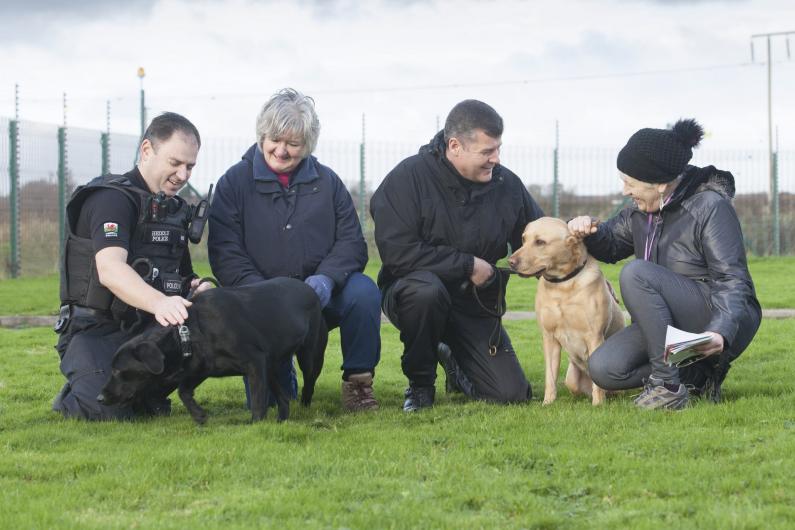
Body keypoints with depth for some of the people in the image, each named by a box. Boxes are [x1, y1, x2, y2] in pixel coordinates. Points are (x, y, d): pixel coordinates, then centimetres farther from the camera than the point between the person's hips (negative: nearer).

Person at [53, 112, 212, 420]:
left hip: (146, 331, 7)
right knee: (111, 410, -31)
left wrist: (194, 289, -5)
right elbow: (110, 270, -30)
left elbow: (178, 278, 21)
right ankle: (75, 396, 8)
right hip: (98, 332, -7)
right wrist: (159, 303, -49)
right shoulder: (113, 199, -13)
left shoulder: (175, 209, 15)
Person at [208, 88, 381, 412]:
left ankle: (358, 379, -11)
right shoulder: (235, 182, 2)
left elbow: (351, 242, 3)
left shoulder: (326, 182, 9)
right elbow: (224, 252, -6)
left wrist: (326, 278, -19)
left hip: (321, 298, 2)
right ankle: (281, 380, 17)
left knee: (364, 291, -30)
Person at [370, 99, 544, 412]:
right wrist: (468, 265, -20)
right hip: (411, 291, -4)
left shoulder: (506, 184, -1)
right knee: (426, 289, -41)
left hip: (476, 305, 4)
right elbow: (397, 252, -24)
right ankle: (420, 382, -13)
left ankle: (454, 362, 25)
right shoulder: (409, 177, -15)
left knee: (512, 395, -10)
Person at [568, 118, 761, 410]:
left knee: (636, 274, -28)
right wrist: (589, 229, -3)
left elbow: (733, 282, -21)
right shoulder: (642, 211, 6)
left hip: (724, 323, -8)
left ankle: (667, 384, -25)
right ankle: (698, 375, 1)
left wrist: (721, 332, -39)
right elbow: (611, 246, 22)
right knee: (603, 368, -13)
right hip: (673, 329, 8)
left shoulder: (710, 207, -16)